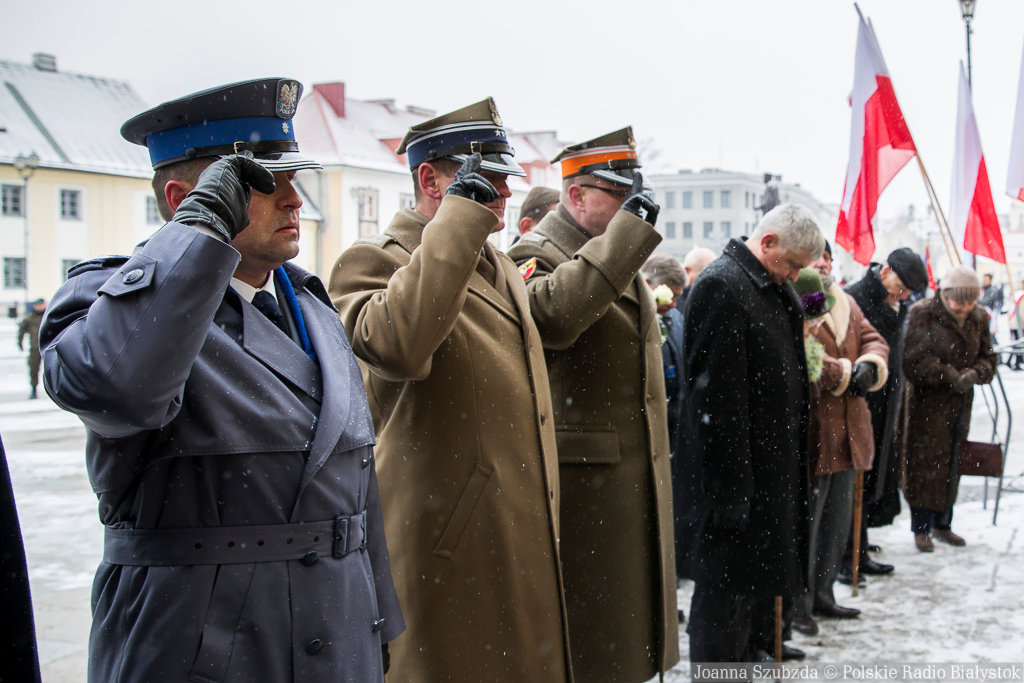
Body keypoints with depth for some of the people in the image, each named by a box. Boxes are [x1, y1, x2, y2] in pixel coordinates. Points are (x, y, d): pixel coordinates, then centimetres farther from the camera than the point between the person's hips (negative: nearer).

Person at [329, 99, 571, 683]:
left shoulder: (501, 266, 17)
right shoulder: (375, 261, -10)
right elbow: (396, 344, -35)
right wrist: (461, 213, -29)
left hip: (525, 543, 8)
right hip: (450, 550, -8)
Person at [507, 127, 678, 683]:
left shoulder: (620, 256, 18)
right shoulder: (538, 256, -11)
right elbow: (556, 312, -37)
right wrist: (628, 226, -32)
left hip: (636, 478, 9)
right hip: (581, 476, -9)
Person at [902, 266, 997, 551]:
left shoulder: (978, 318, 6)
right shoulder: (923, 313, -11)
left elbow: (988, 357, 9)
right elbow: (915, 359, -16)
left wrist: (975, 373, -13)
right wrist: (949, 376, -22)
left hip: (960, 402, 6)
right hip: (927, 402, -6)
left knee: (952, 463, 13)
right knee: (925, 462, -3)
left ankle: (941, 523, 27)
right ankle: (921, 528, 7)